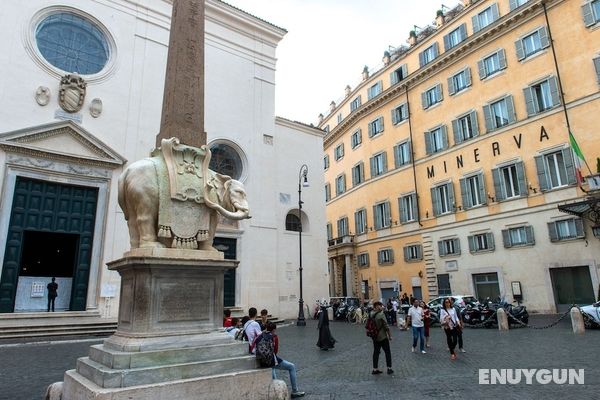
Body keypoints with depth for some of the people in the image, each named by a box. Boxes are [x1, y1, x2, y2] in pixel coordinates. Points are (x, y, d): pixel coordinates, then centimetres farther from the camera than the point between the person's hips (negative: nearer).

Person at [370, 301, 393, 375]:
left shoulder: (371, 314, -1)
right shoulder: (381, 314, -20)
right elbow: (386, 326, -17)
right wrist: (390, 335, -5)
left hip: (375, 337, 6)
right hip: (382, 337, -6)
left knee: (376, 352, 13)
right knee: (387, 352, 9)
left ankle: (375, 369, 16)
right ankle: (389, 369, 15)